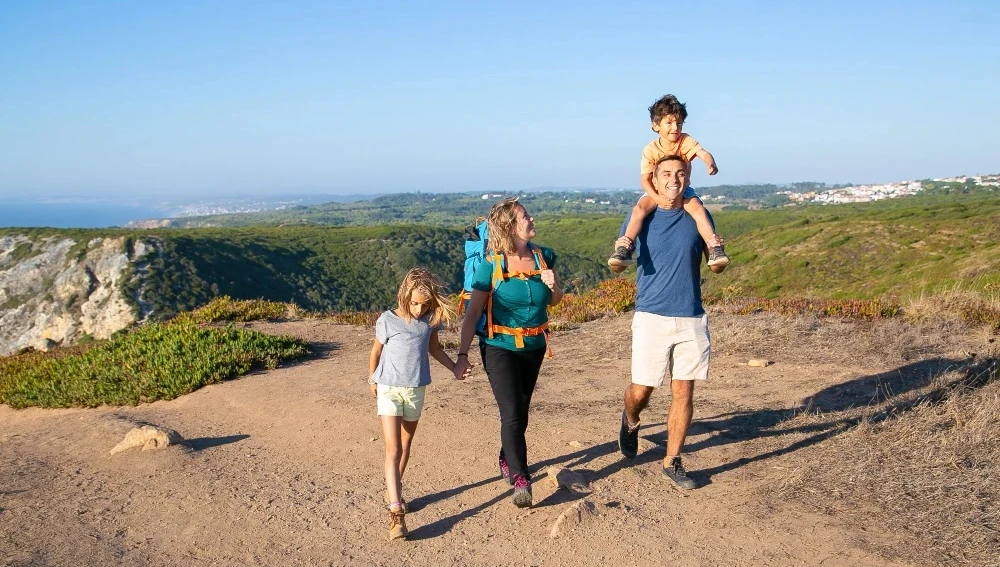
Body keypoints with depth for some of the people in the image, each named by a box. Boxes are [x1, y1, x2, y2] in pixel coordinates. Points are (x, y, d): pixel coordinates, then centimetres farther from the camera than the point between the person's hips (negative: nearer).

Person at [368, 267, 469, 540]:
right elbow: (376, 352, 2)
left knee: (405, 446, 17)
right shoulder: (388, 320, -13)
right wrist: (372, 380, 13)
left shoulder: (430, 320, -3)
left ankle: (392, 489, 40)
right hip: (389, 390, -4)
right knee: (393, 450, -12)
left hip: (416, 391, 4)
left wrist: (454, 368, 5)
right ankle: (396, 513, -16)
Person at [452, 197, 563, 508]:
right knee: (511, 413, -11)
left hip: (534, 347, 5)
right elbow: (473, 312, -12)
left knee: (520, 412, 17)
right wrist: (462, 355, -13)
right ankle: (520, 480, -7)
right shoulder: (491, 266, -14)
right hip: (500, 347, -4)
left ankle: (507, 461, 38)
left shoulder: (543, 257, -2)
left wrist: (553, 286, -13)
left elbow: (554, 301, 11)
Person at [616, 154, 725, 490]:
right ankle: (631, 422, 37)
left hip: (691, 318, 2)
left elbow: (715, 267, 11)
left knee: (684, 393, 4)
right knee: (641, 391, 2)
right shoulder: (642, 217, 2)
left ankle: (672, 462, 18)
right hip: (651, 317, -1)